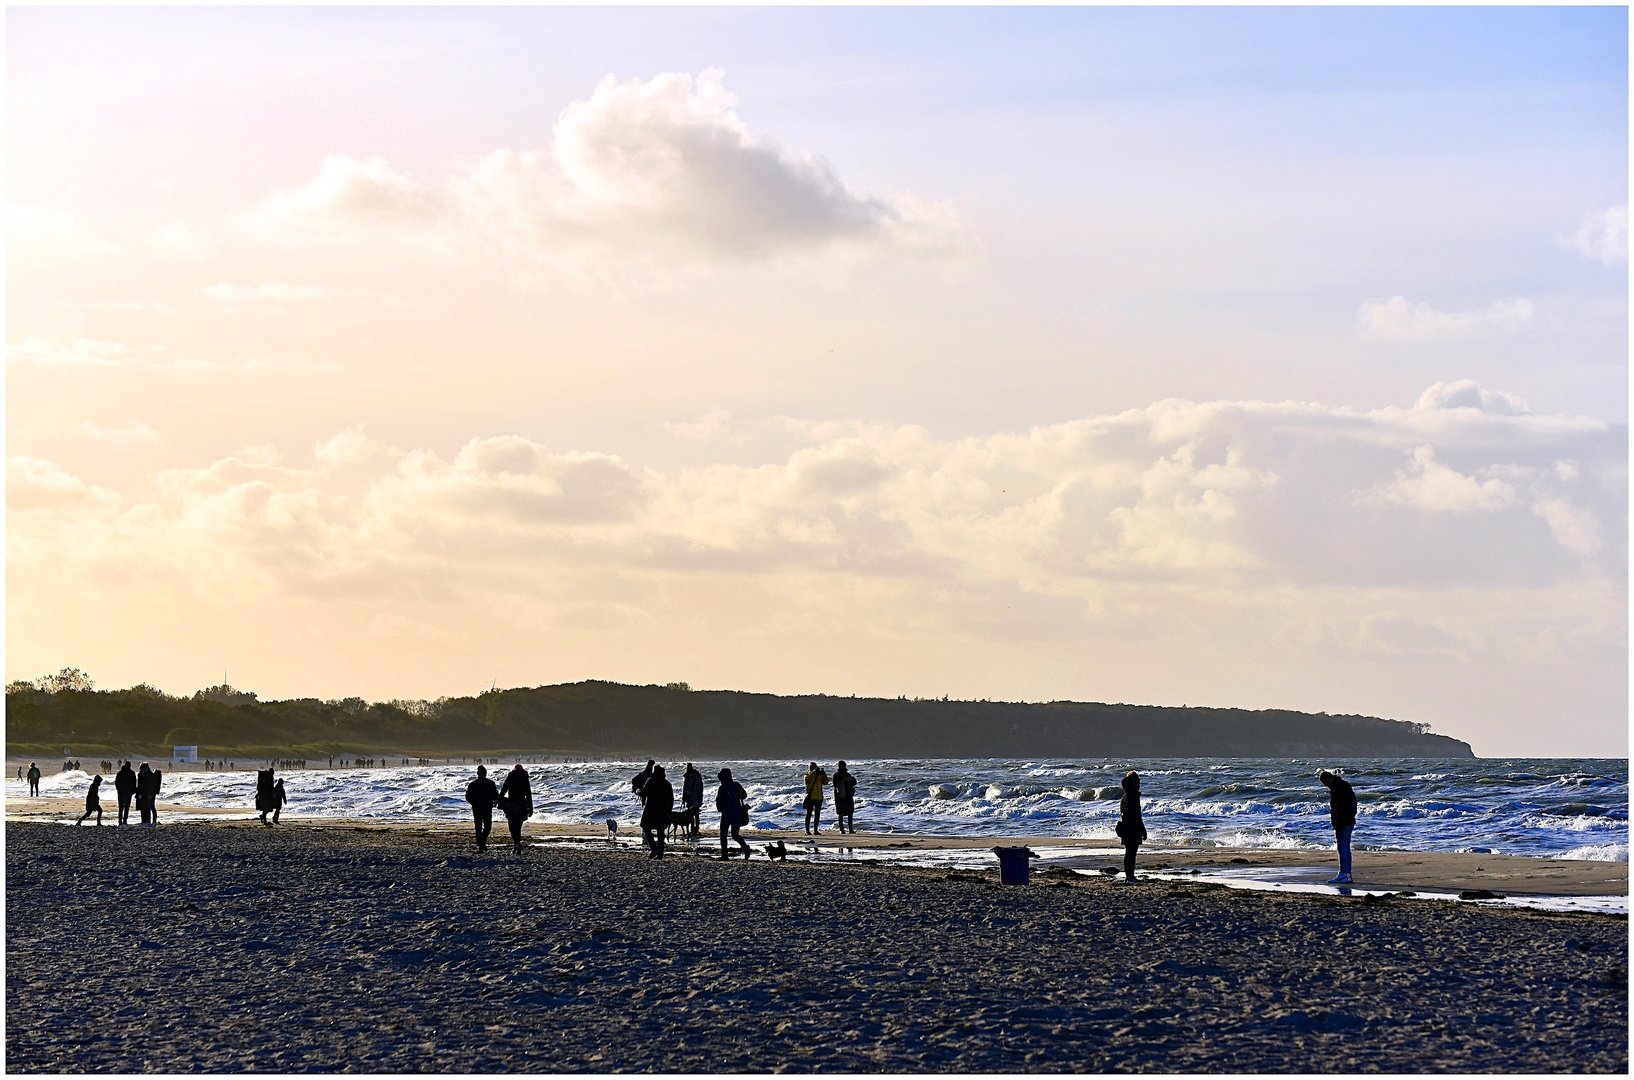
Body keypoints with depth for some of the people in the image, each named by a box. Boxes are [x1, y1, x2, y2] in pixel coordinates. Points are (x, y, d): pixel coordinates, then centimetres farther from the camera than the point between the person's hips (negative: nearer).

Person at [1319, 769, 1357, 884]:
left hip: (1343, 823, -10)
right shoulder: (1344, 785, 15)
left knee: (1343, 849, -8)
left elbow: (1339, 809, -21)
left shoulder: (1337, 788, -17)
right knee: (1345, 848, 14)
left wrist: (1338, 828, -20)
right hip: (1349, 822, 10)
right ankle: (1347, 874, 17)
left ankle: (1344, 875, -8)